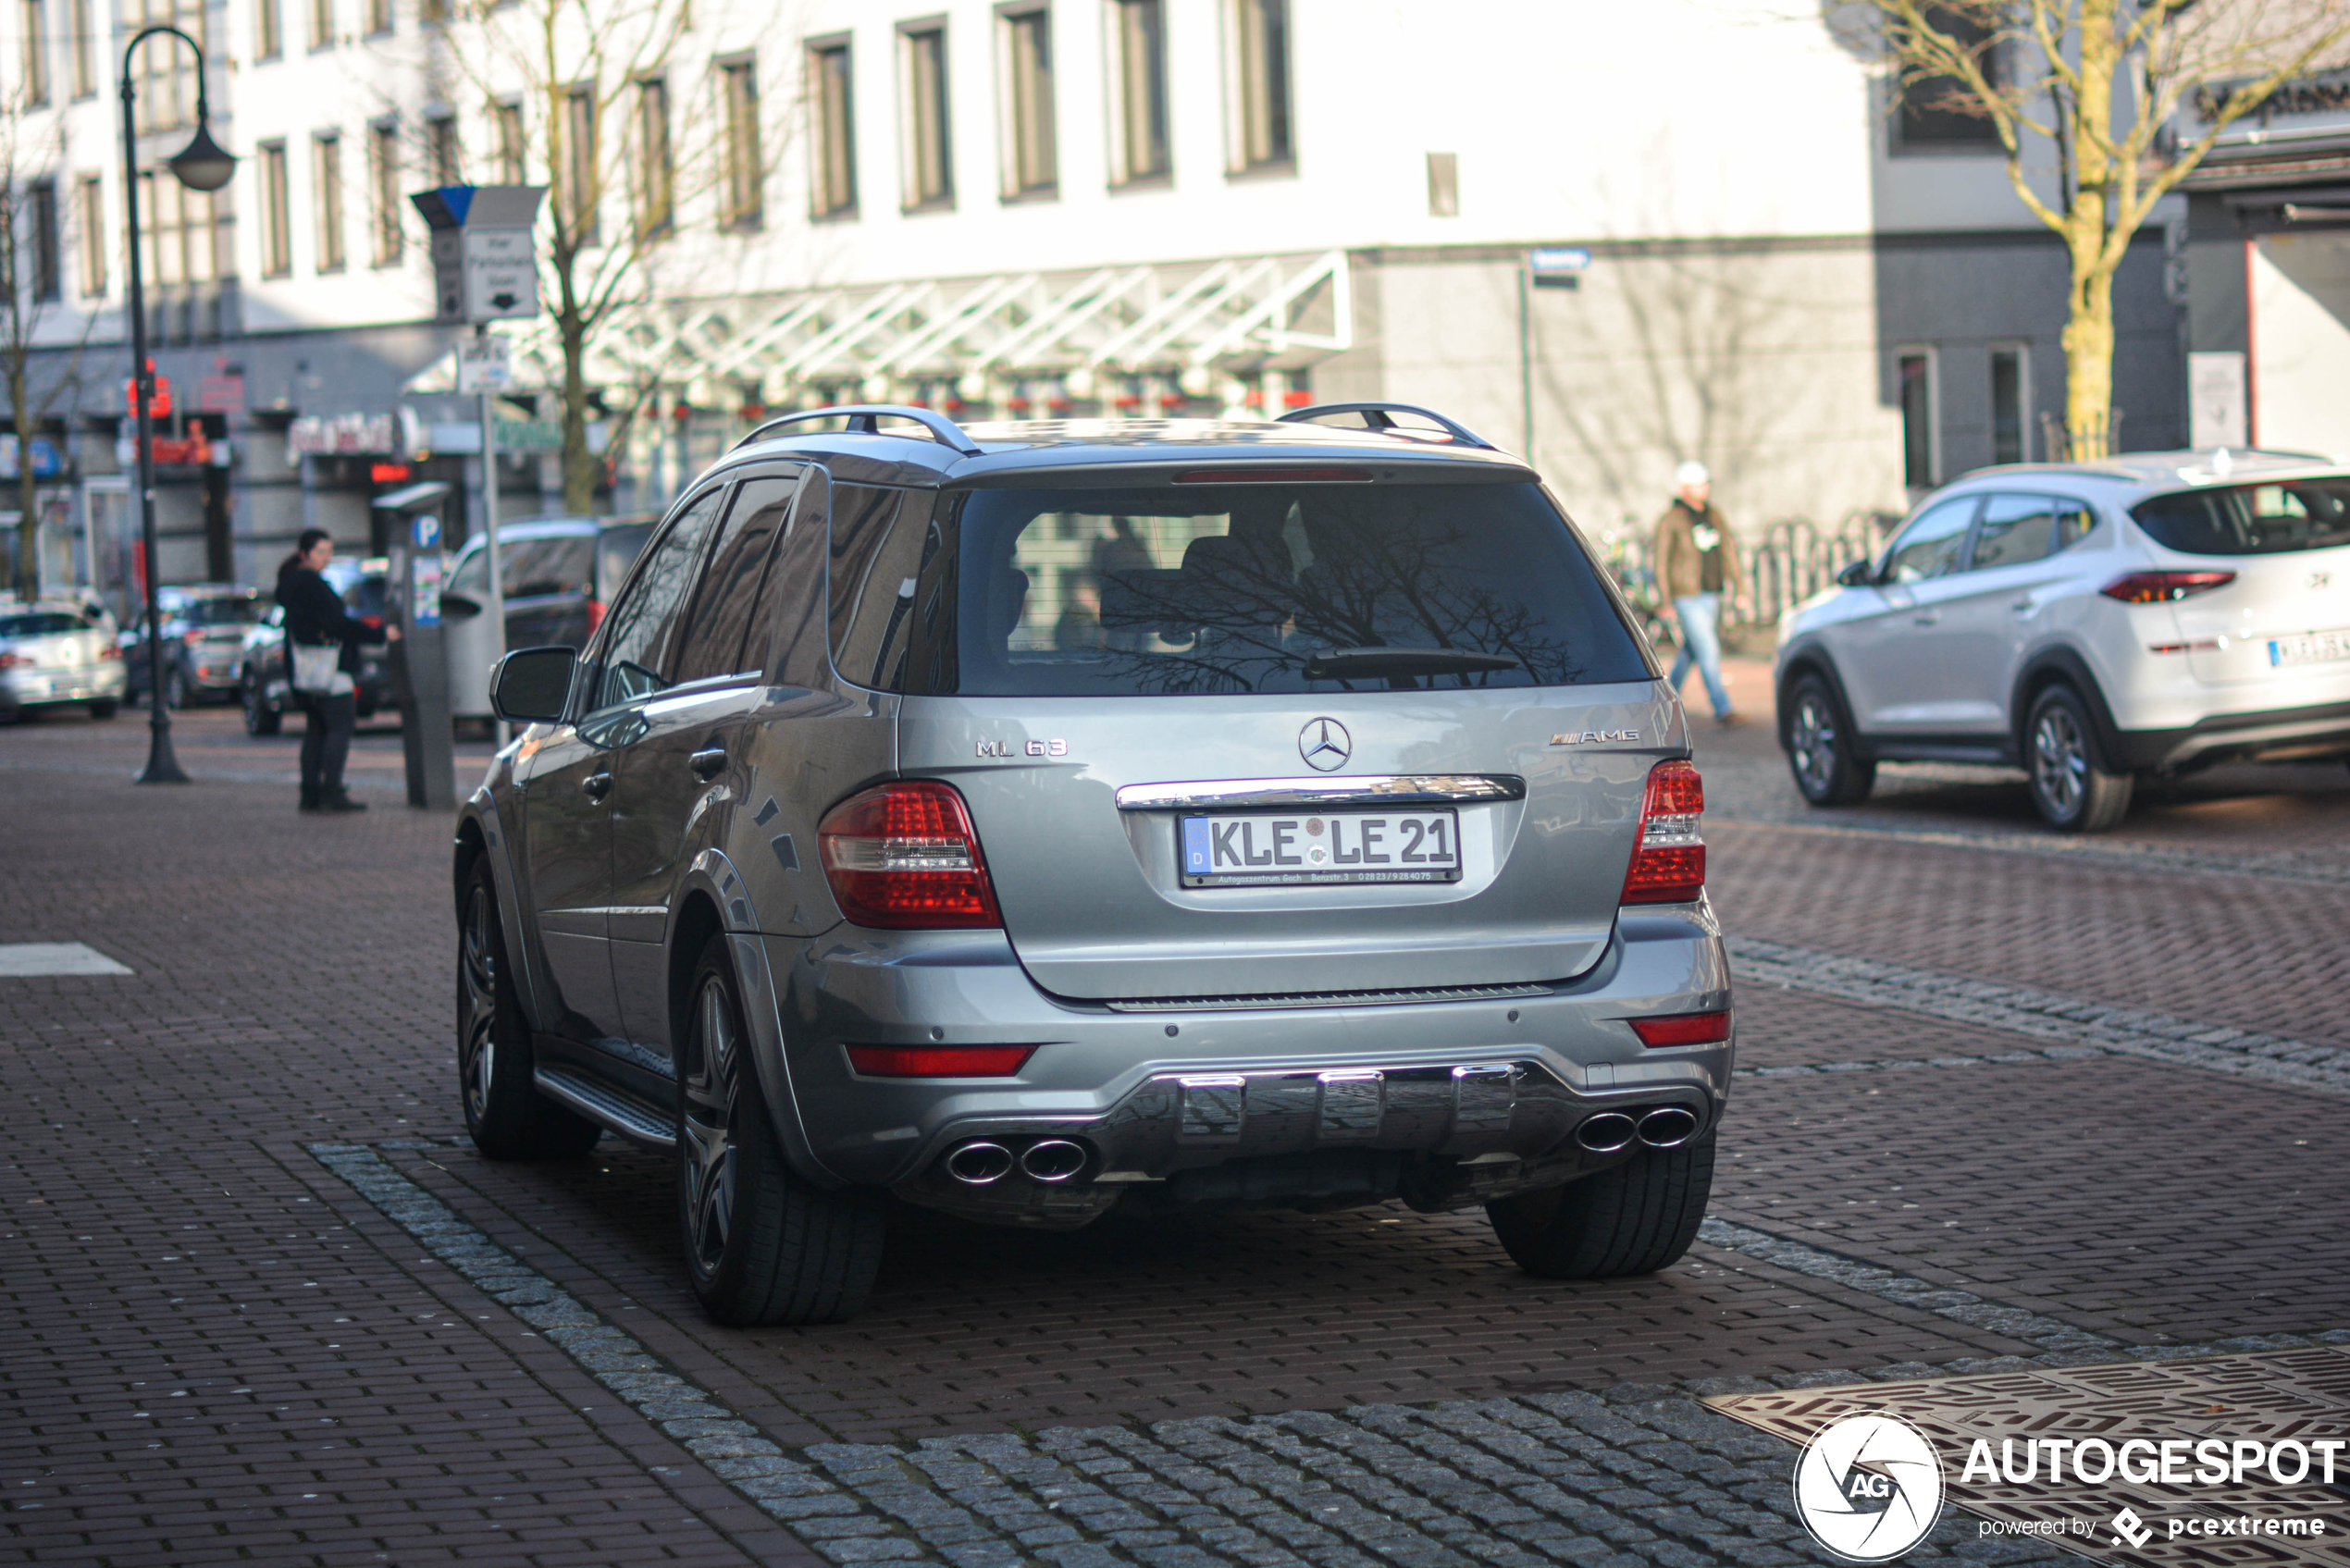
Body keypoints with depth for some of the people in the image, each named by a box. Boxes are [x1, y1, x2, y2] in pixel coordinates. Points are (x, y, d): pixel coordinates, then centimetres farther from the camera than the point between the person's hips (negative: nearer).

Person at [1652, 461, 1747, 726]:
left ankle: (1669, 698, 34)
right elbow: (1661, 563, -7)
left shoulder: (1715, 517, 10)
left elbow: (1729, 552, 15)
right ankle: (1722, 709, -14)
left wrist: (1739, 588, 8)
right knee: (1708, 650, -12)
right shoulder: (1671, 521, -8)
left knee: (1691, 649, 16)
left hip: (1711, 595, 6)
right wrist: (1666, 602, -11)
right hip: (1685, 595, -6)